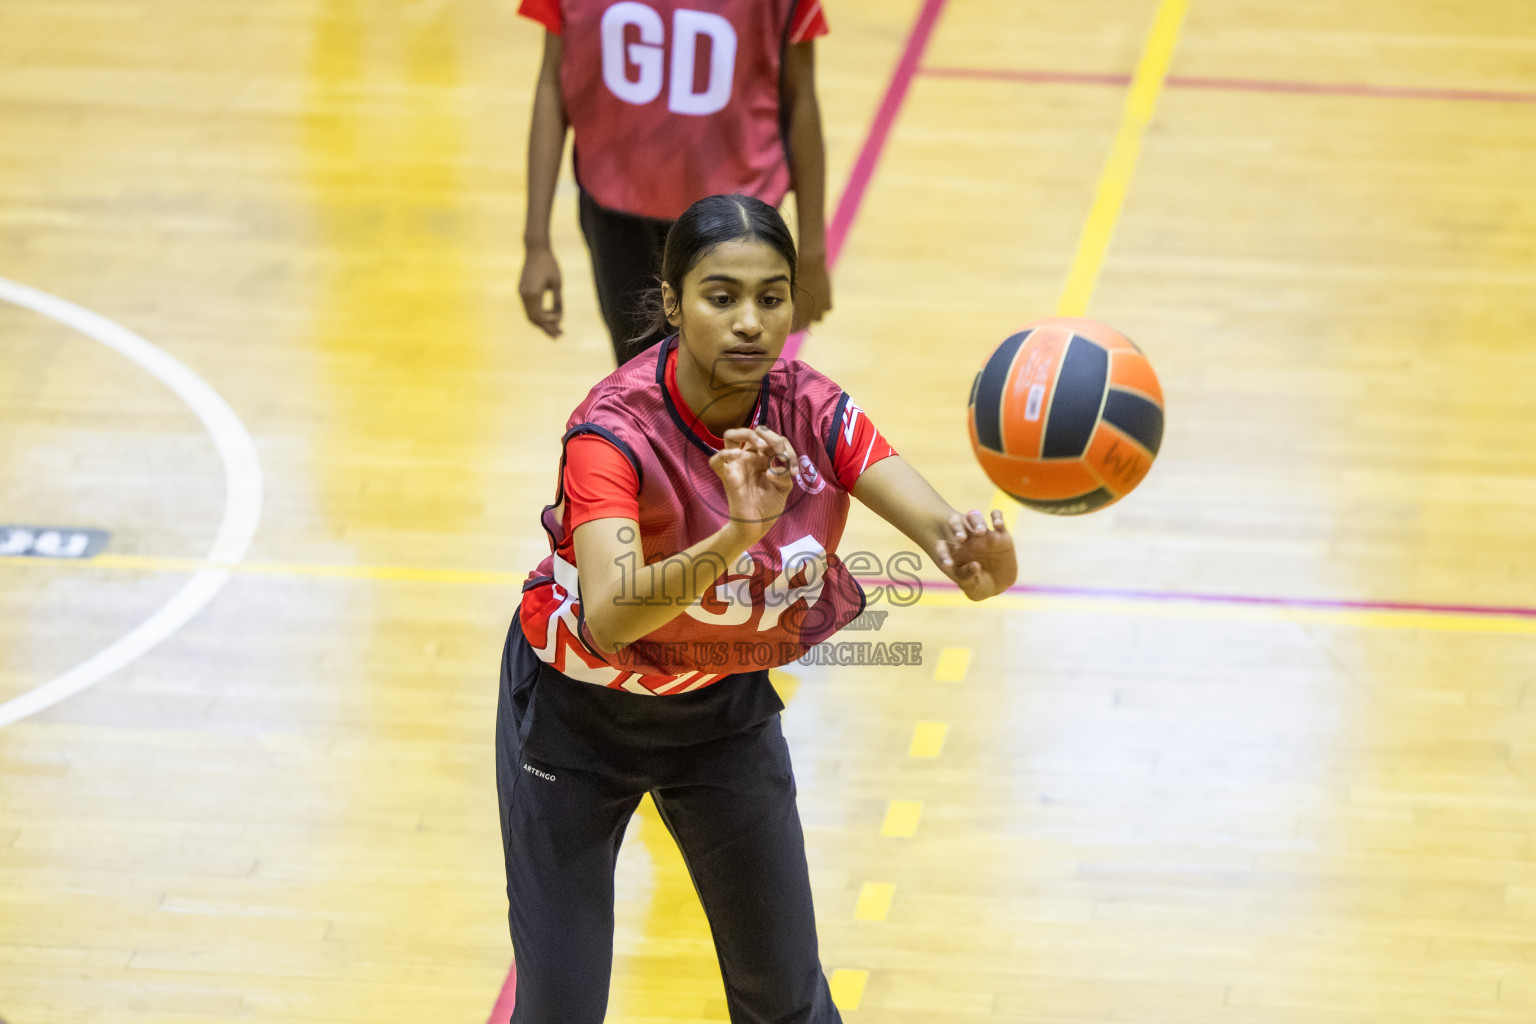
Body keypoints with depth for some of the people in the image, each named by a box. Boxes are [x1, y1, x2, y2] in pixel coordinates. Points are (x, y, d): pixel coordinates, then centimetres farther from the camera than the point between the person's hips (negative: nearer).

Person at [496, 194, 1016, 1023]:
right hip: (579, 713, -4)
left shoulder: (809, 412, -19)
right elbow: (608, 617, -48)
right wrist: (736, 537, -65)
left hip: (726, 705, 4)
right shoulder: (614, 431, -32)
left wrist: (976, 558, -58)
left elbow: (942, 530, -33)